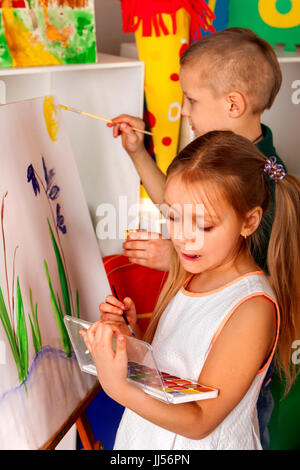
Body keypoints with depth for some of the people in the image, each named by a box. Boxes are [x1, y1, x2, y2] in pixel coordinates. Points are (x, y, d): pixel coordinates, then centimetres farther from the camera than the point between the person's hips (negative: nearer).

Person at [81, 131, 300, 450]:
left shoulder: (252, 307, -26)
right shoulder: (190, 274, -3)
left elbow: (200, 421, -23)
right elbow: (163, 365, 3)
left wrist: (119, 388, -34)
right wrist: (129, 334, -14)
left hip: (202, 444, -6)